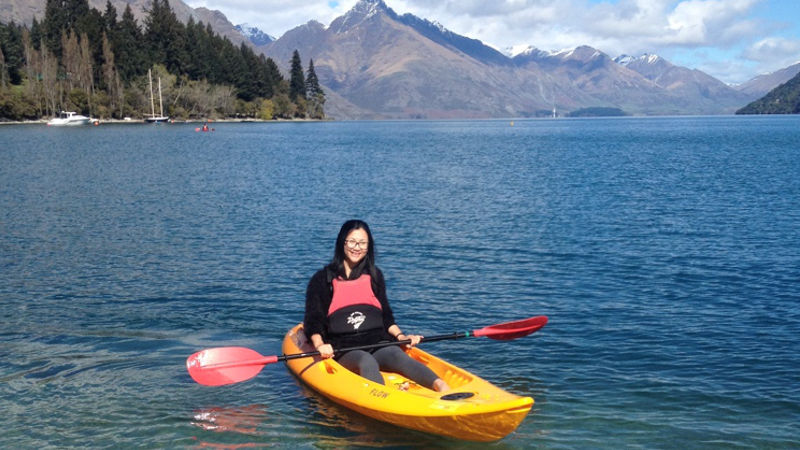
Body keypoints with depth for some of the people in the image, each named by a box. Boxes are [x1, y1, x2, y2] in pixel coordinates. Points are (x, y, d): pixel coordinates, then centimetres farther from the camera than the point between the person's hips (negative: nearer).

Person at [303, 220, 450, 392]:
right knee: (367, 361, -37)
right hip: (343, 348, -2)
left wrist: (400, 336, 5)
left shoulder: (374, 275, 21)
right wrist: (319, 345, -15)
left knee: (398, 356, -32)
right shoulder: (323, 279, 9)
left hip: (378, 341, 2)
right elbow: (313, 321, 4)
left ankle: (443, 388, -59)